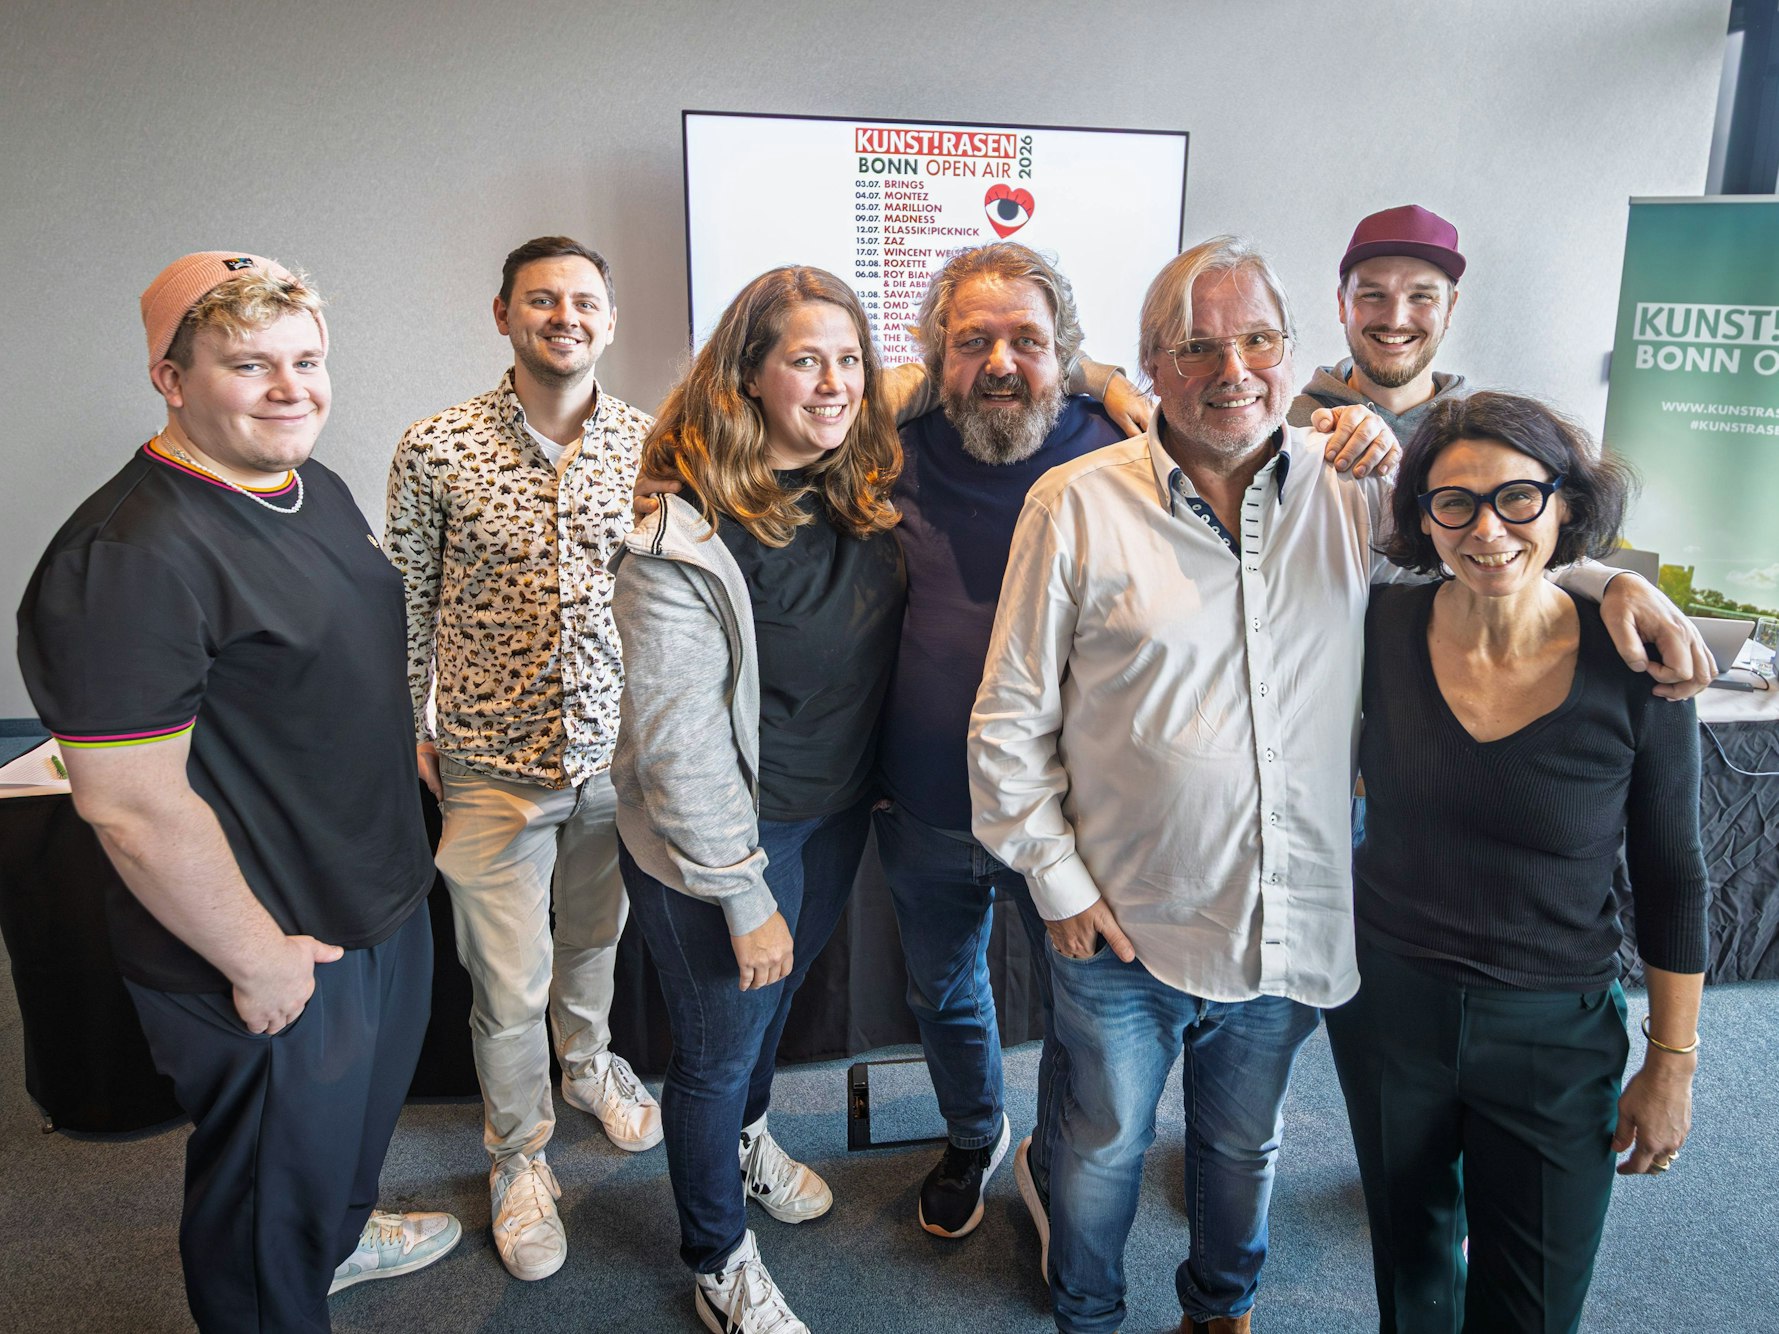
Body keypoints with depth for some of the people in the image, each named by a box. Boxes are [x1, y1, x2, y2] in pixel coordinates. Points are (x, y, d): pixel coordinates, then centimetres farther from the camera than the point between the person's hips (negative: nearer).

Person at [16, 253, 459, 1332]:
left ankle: (342, 1234, 60)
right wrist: (257, 959, -20)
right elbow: (131, 806, -27)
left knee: (367, 1104, 33)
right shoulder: (130, 556, -28)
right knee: (272, 1201, 15)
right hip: (277, 952, -9)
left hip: (384, 895, 10)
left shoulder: (317, 489, 2)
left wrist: (410, 757, 17)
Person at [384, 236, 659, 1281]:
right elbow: (407, 604, 0)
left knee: (597, 937, 23)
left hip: (619, 750, 2)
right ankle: (520, 1153, 35)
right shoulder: (437, 451, -10)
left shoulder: (651, 445, -4)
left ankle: (590, 1065, 53)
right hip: (495, 762, -2)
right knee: (510, 983, 9)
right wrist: (408, 732, 3)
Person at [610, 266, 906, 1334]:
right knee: (719, 1049, 14)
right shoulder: (685, 534, -24)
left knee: (782, 993, 29)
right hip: (731, 835, -6)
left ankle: (750, 1135, 60)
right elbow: (676, 741, -23)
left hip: (840, 812, 7)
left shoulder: (866, 493, -5)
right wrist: (745, 898, -19)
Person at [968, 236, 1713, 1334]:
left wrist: (1611, 579, -7)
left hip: (1293, 928, 3)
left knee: (1244, 1144, 27)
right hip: (1124, 927, -3)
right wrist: (1058, 879, -9)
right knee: (1105, 1149, 19)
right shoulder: (1076, 505, -12)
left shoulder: (1352, 489, -3)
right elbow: (1011, 723, -8)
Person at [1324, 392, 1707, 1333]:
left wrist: (1672, 1064, 0)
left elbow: (1671, 878, -5)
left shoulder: (1633, 666, -16)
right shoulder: (1382, 629, -13)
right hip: (1385, 1003, 2)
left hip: (1556, 1034, -1)